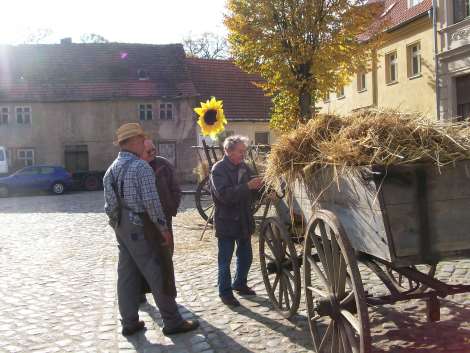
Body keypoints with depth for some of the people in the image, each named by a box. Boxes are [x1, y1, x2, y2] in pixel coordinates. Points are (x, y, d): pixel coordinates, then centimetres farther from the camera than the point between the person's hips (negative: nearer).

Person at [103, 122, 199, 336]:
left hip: (121, 227, 8)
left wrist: (117, 223, 18)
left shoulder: (111, 169, 11)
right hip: (139, 227, -8)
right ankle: (172, 322, 7)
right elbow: (151, 201, -20)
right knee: (158, 273, -1)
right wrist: (163, 227, -14)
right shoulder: (141, 166, -15)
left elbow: (108, 204, 11)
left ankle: (129, 322, 20)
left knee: (126, 274, 13)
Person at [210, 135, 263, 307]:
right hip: (226, 221, -7)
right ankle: (225, 292, 16)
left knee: (246, 257, 17)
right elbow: (223, 194, -25)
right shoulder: (218, 169, -13)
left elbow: (250, 193, 15)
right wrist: (247, 186, -30)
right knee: (225, 260, 3)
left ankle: (240, 284, 37)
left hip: (244, 220, 7)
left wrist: (257, 185, -7)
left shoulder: (244, 167, 6)